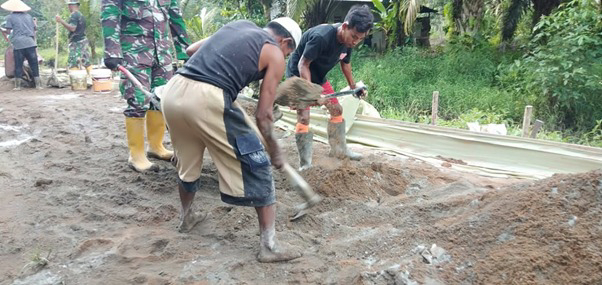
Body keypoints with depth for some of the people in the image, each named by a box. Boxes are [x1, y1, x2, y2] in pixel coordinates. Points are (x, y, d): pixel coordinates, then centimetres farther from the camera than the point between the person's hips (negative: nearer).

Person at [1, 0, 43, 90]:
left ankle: (17, 85, 8)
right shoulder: (28, 16, 13)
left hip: (18, 44, -2)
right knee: (34, 65, 5)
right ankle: (38, 84, 5)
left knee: (18, 66, 5)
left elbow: (8, 31, 0)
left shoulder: (10, 17, 4)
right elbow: (35, 28, 16)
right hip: (30, 43, 2)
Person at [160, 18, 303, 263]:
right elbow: (263, 115, 8)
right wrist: (275, 152, 21)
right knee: (256, 166, 6)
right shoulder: (275, 54, 10)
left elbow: (191, 49, 31)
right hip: (207, 100, -7)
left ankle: (186, 217, 51)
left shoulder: (238, 25, 27)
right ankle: (268, 245, 10)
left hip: (173, 92, 8)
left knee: (187, 162, 29)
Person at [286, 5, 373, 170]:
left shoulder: (348, 40, -11)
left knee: (337, 110, 10)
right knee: (303, 117, -16)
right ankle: (304, 164, -7)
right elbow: (303, 64, -30)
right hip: (299, 75, -8)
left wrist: (353, 86, 11)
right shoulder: (321, 37, -37)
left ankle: (339, 150, 27)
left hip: (318, 76, 8)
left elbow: (345, 62, 9)